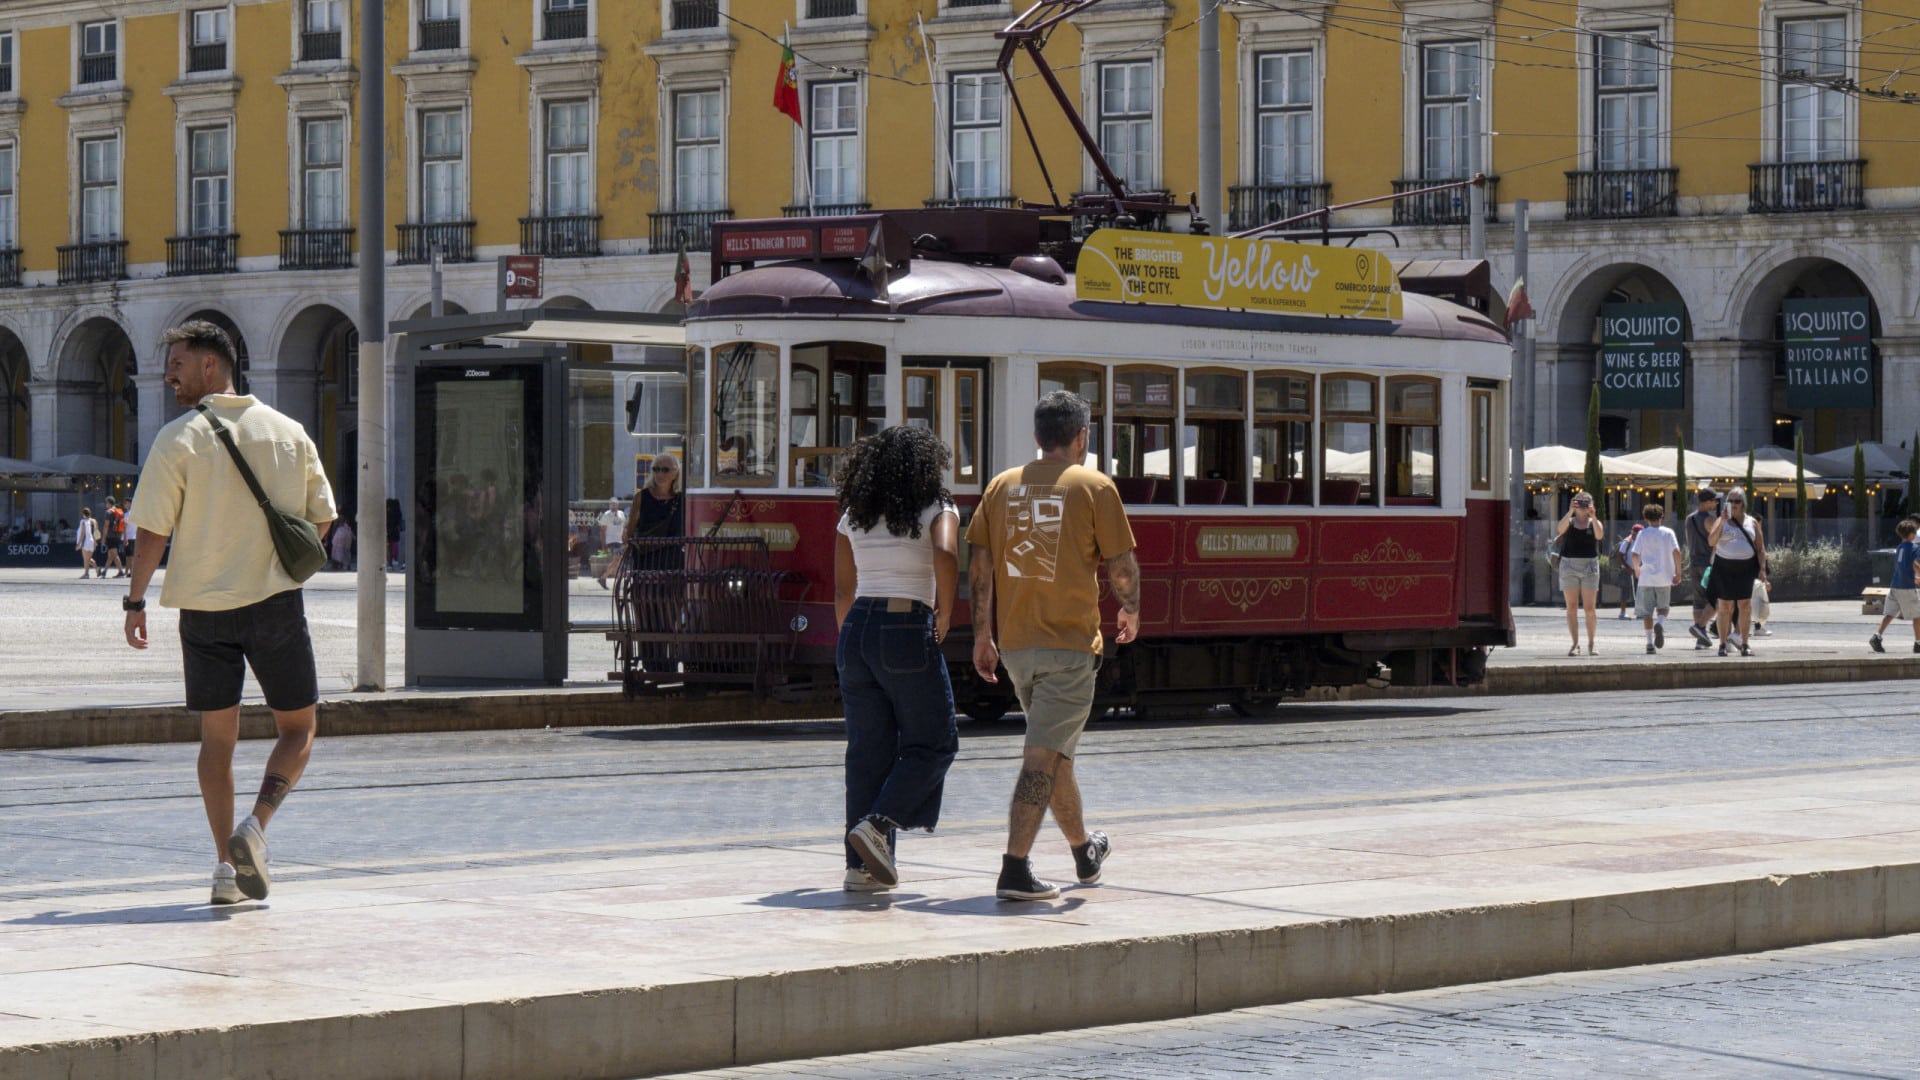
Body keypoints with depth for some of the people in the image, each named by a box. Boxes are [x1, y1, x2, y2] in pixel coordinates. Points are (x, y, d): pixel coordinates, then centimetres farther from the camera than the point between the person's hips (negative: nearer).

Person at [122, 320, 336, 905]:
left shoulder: (178, 439, -6)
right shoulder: (289, 433, 3)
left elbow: (153, 530, -8)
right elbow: (321, 518, 8)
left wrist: (136, 600, 3)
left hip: (204, 607, 0)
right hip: (276, 600, 1)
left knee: (217, 737, 10)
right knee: (298, 730, 10)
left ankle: (227, 866, 4)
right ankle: (254, 829, -14)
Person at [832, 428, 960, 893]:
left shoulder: (853, 518, 13)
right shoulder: (937, 510, 0)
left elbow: (842, 592, 13)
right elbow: (945, 555, -21)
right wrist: (944, 614, -9)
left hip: (857, 629, 5)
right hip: (908, 629, -5)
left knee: (868, 749, 8)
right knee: (933, 743, 7)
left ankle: (862, 863, 6)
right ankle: (877, 824, -12)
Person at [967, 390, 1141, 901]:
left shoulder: (1003, 485, 9)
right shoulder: (1093, 486, -5)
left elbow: (979, 566, 6)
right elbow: (1121, 565, -3)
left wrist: (982, 637, 12)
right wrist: (1131, 612, 16)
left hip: (1015, 643, 6)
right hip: (1070, 641, -6)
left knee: (1055, 749, 20)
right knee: (1044, 754, -8)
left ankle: (1085, 853, 37)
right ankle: (1015, 869, -17)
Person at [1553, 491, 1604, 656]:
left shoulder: (1594, 523, 7)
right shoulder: (1569, 521, 7)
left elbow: (1600, 536, -15)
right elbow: (1560, 529, -16)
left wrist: (1593, 516, -25)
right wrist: (1570, 512, -27)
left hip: (1589, 567, 0)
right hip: (1569, 567, 0)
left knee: (1590, 608, -3)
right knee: (1572, 607, -1)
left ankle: (1591, 644, 7)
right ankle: (1575, 644, 2)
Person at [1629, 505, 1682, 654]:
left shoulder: (1642, 534, 1)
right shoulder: (1668, 533, 2)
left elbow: (1635, 555, -5)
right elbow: (1676, 552, -7)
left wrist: (1637, 569, 13)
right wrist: (1677, 573, 0)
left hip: (1646, 577, -1)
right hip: (1664, 578, 1)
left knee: (1647, 612, 5)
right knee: (1663, 608, 13)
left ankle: (1650, 642, 0)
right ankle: (1660, 623, -20)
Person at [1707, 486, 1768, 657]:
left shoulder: (1752, 523, 11)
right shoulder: (1721, 521, 7)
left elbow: (1761, 548, 10)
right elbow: (1712, 540, -10)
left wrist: (1762, 568, -1)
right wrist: (1723, 520, -16)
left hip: (1745, 568, 1)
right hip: (1724, 567, -1)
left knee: (1745, 606, -4)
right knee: (1725, 606, -2)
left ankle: (1744, 644, 1)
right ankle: (1723, 644, 3)